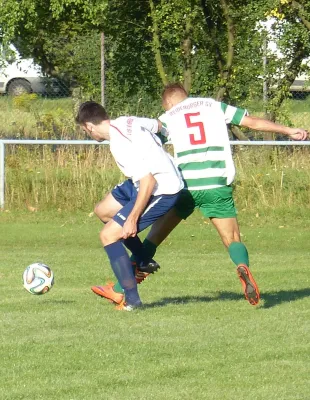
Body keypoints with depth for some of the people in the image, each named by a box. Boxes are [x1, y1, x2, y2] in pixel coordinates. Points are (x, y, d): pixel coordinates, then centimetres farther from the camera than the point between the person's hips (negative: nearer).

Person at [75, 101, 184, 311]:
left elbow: (148, 181, -30)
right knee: (104, 211, 23)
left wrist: (132, 219, -23)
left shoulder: (121, 145, -28)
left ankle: (132, 299, -5)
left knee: (108, 235, -10)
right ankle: (144, 262, 30)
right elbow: (158, 125, 16)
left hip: (161, 191, -10)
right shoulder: (126, 121, -1)